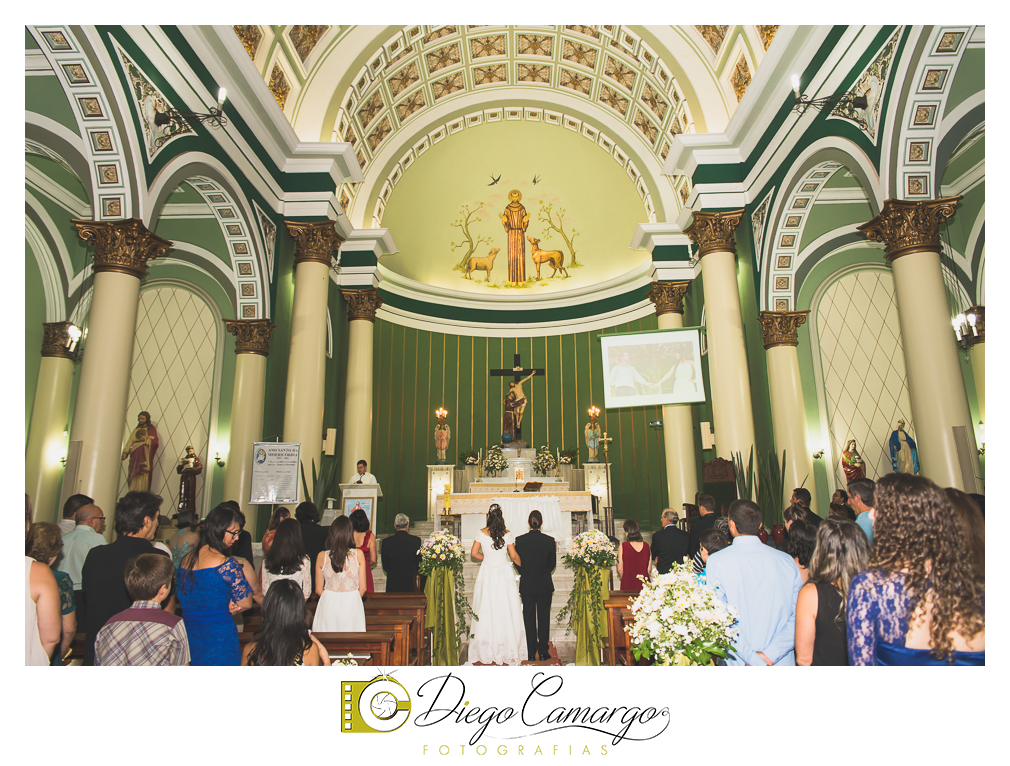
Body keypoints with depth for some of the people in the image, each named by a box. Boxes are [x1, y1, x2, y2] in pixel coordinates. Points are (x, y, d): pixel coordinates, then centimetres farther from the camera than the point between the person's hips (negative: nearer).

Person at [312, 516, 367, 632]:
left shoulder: (322, 556, -6)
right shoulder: (358, 554, -8)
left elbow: (318, 590, 1)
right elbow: (362, 588, -3)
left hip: (328, 606, 1)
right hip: (352, 605, -1)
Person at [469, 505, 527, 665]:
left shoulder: (482, 533, -6)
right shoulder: (507, 534, -6)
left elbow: (474, 553, -2)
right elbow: (514, 556, -2)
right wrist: (523, 566, 15)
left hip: (487, 573, 1)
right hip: (504, 574, -1)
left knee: (487, 611, 8)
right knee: (506, 612, 6)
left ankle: (487, 651, 16)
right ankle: (508, 650, 12)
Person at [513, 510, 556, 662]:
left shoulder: (519, 540, -9)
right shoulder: (549, 540, -9)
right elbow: (552, 564, -1)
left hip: (526, 585, 0)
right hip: (545, 585, 0)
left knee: (529, 619, 9)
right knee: (544, 618, 9)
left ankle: (531, 653, 13)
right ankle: (543, 652, 13)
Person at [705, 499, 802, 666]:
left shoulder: (716, 562, -11)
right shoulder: (787, 561, -2)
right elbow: (797, 616, -5)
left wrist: (751, 659, -16)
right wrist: (770, 655, -11)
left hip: (737, 664, -2)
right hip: (782, 662, 2)